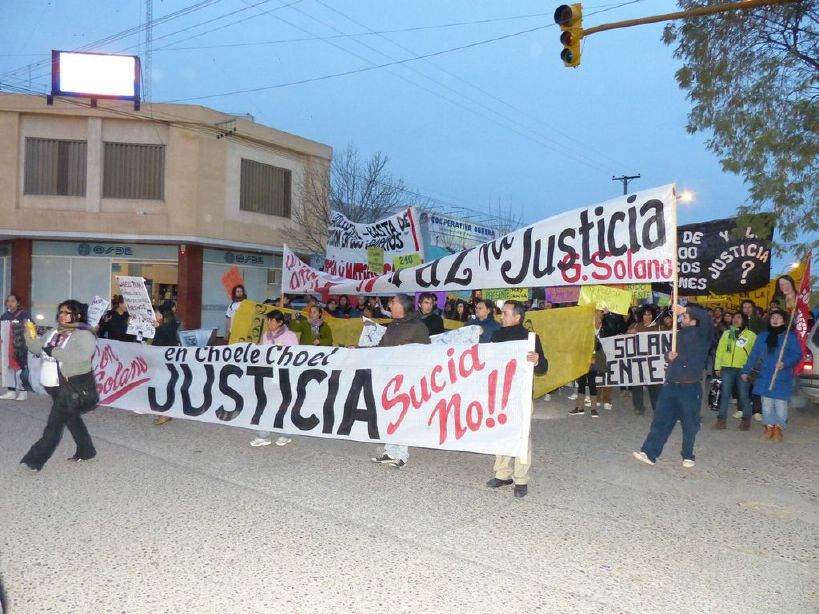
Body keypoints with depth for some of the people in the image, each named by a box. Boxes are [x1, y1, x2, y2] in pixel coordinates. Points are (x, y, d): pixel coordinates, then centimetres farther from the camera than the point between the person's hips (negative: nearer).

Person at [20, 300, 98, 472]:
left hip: (73, 385, -9)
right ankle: (86, 451, 30)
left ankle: (36, 458, 3)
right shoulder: (53, 333, 12)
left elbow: (81, 355, -30)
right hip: (55, 385, 9)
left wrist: (53, 351, -27)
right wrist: (29, 336, -6)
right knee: (71, 418, 17)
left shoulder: (84, 335, -14)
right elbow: (36, 348, 15)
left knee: (55, 422, -4)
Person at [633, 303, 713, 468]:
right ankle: (649, 453, 5)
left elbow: (706, 318, -24)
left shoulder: (702, 335, -4)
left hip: (690, 388, -6)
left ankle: (688, 456, 21)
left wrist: (685, 309, -20)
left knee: (690, 424, 5)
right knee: (661, 420, 4)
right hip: (670, 385, 6)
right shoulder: (680, 334, 16)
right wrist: (669, 356, 3)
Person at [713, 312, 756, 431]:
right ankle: (721, 419, 7)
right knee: (725, 394, 3)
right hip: (727, 368, 2)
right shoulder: (726, 333, 13)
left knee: (743, 395, 4)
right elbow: (720, 350, 11)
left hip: (743, 369, -2)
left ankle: (746, 420, 15)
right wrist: (717, 366, 5)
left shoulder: (751, 335, 4)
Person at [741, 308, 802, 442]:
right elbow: (754, 355, 11)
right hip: (765, 377, 4)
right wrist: (746, 371, 12)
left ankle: (778, 428, 11)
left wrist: (785, 363, -25)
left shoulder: (791, 336, -3)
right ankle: (769, 426, 20)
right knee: (766, 403, 9)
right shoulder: (762, 336, 8)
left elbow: (797, 355, -7)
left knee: (780, 404, -1)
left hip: (782, 377, -4)